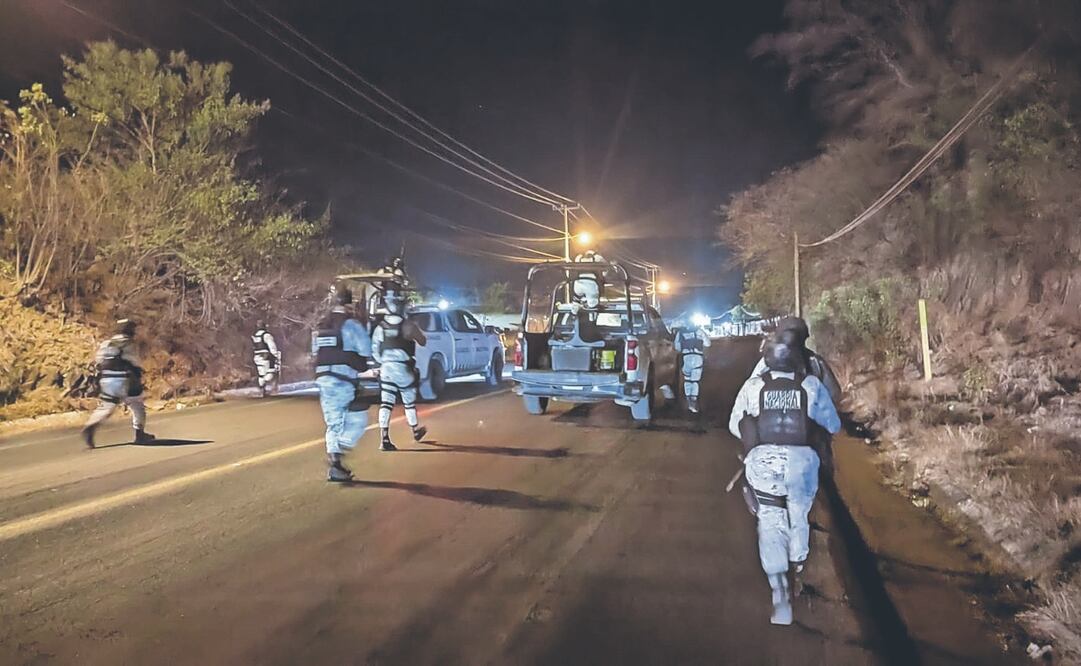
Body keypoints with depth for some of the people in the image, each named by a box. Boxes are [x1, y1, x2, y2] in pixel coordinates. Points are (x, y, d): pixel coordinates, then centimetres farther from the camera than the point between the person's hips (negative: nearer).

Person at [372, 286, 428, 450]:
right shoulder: (408, 324, -11)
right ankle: (416, 430, 34)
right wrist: (416, 330, 18)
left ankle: (385, 439, -6)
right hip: (404, 369, -2)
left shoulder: (380, 325, -1)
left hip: (385, 368, 3)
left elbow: (374, 349, 2)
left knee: (385, 403, 2)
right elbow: (423, 341, 2)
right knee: (409, 402, 15)